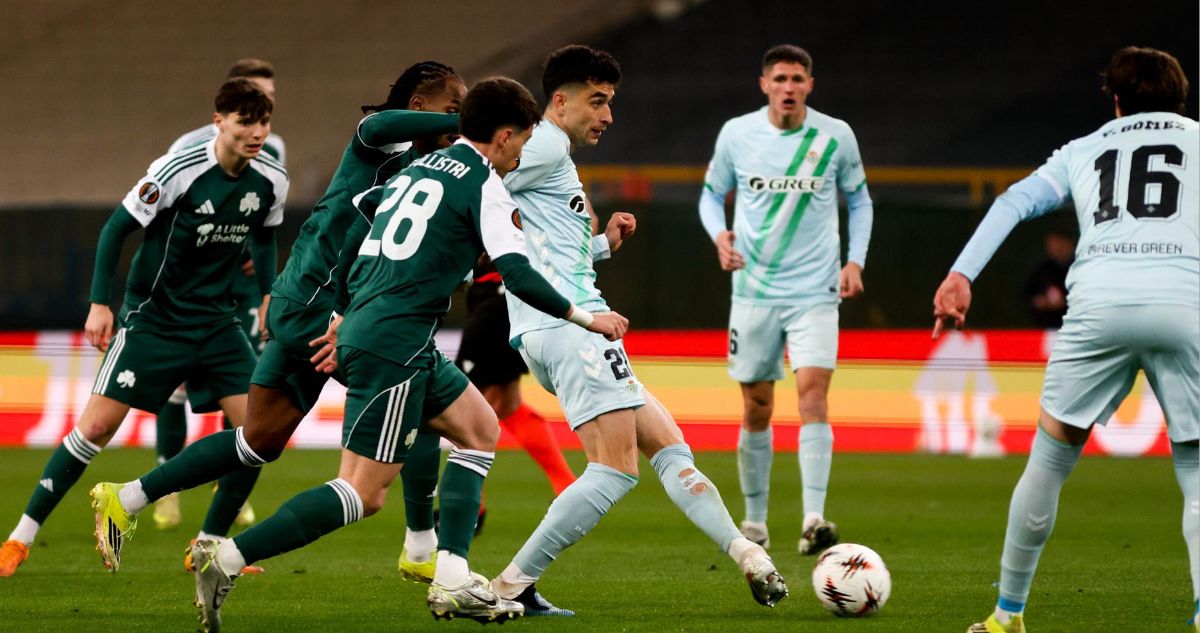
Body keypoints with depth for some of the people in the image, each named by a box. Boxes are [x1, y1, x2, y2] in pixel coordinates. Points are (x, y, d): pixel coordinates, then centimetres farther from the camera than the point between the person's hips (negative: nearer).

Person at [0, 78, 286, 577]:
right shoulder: (179, 170, -18)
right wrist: (100, 304, -15)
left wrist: (268, 296, 11)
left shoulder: (272, 181, -2)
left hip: (215, 320, 5)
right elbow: (117, 229, -10)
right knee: (97, 426, -11)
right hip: (153, 316, -5)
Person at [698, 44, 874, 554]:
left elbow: (858, 199, 13)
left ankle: (813, 521, -24)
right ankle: (755, 521, 20)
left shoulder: (835, 136, -1)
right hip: (754, 290, 1)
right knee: (757, 408, 5)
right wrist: (719, 234, -9)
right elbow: (712, 193, 12)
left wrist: (856, 260, 0)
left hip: (815, 291, -1)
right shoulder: (736, 134, -1)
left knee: (813, 393, -18)